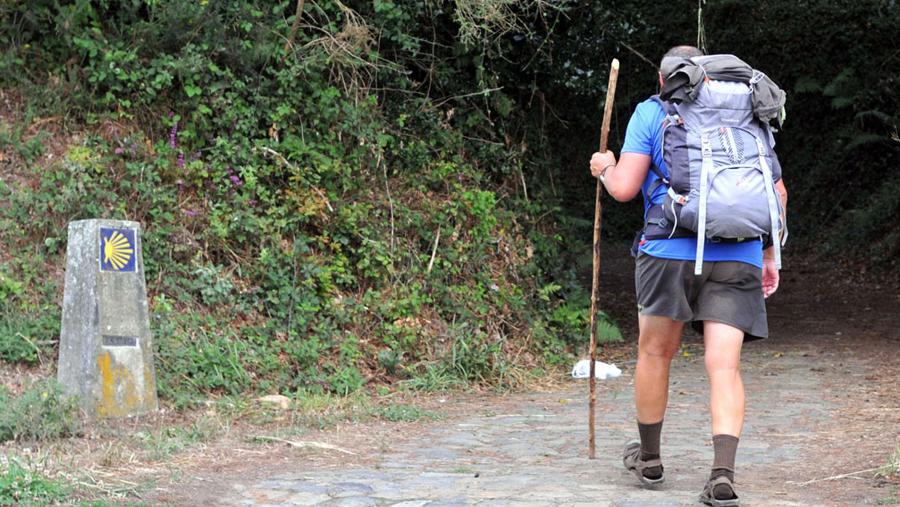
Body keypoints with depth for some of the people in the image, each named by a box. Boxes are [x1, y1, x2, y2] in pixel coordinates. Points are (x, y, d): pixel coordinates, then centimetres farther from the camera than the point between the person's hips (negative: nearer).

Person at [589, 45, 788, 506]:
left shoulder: (651, 112, 6)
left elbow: (624, 188, -1)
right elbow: (777, 193, 16)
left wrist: (605, 169, 21)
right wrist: (769, 255, 25)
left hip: (673, 251, -2)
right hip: (738, 256, 2)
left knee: (655, 351, 16)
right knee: (724, 366, -2)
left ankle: (649, 458, 29)